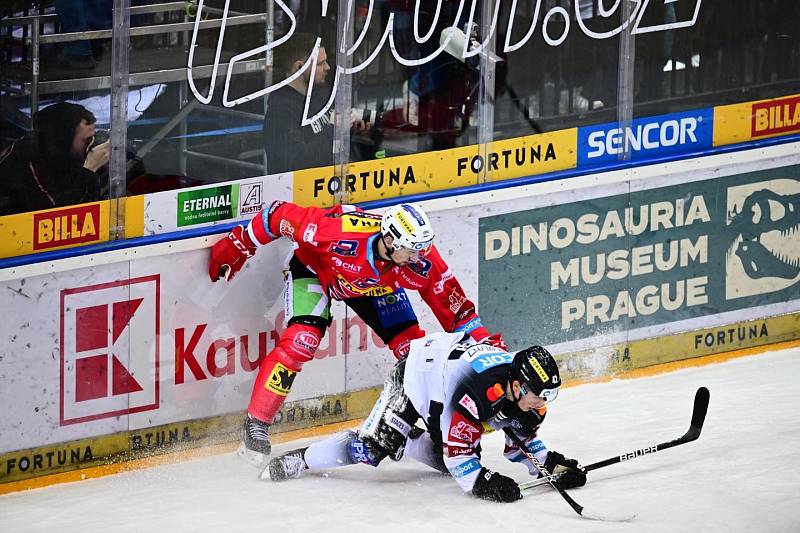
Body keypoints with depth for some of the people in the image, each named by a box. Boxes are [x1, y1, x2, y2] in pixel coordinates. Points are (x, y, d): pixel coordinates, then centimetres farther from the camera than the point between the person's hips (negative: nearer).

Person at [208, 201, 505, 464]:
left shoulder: (421, 260, -32)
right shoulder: (339, 231, -43)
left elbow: (451, 302, -20)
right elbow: (283, 217, -30)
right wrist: (238, 247, -20)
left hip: (375, 284, 4)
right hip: (314, 266, -4)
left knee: (411, 345, -5)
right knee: (302, 340, -23)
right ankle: (256, 423, -14)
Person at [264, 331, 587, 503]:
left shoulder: (526, 395, -19)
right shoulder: (476, 393, -43)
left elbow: (523, 440, -3)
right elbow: (458, 452, -40)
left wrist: (552, 464, -17)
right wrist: (483, 483, -52)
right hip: (414, 376, -8)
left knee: (451, 461, 4)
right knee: (375, 447, -20)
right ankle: (297, 462, -4)